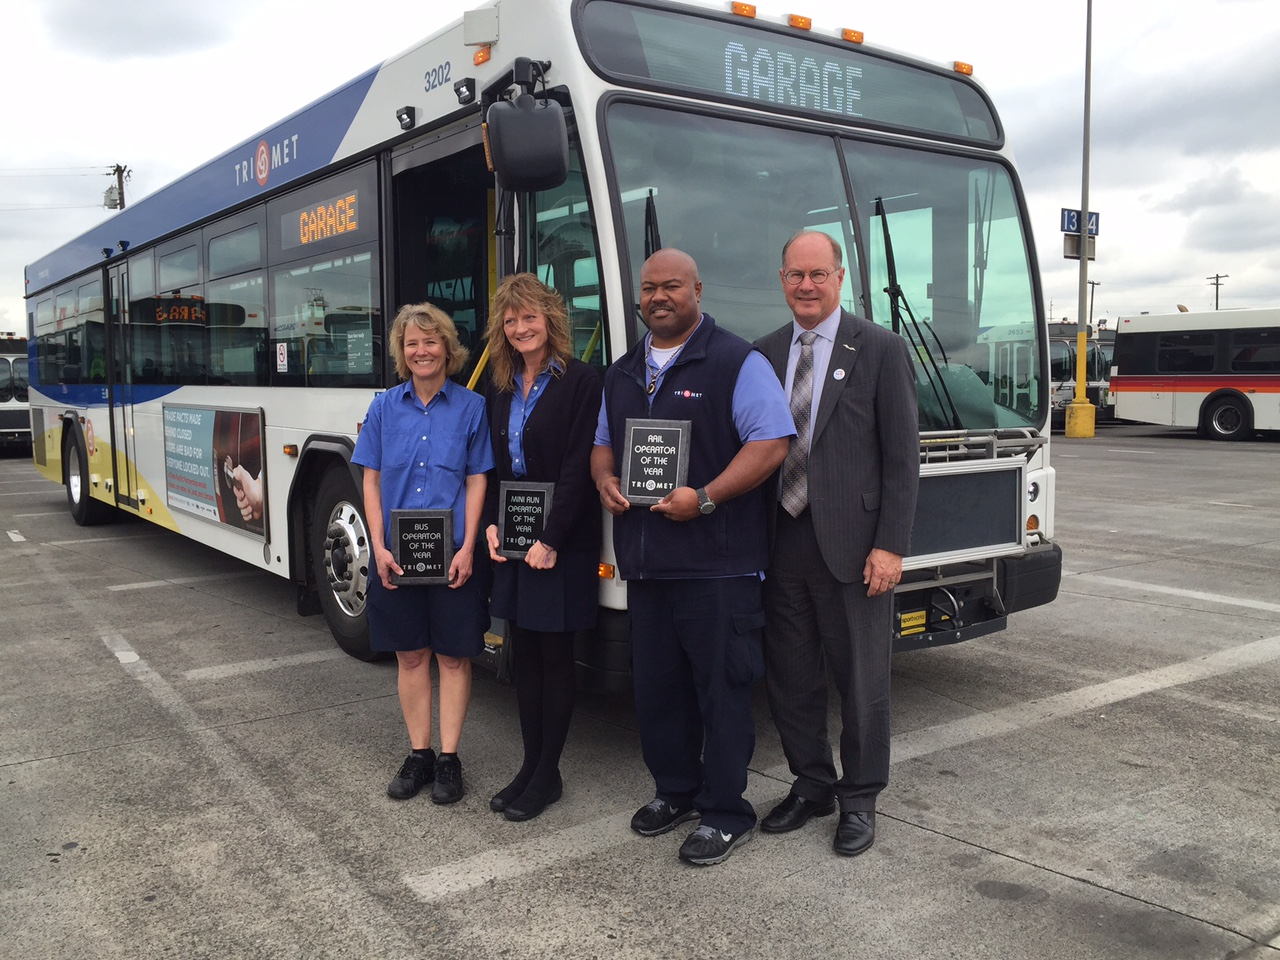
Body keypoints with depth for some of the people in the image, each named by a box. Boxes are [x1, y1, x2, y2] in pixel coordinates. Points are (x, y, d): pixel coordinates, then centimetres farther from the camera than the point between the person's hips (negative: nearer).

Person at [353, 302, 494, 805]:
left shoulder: (470, 407, -2)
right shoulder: (384, 407, 4)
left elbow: (476, 481, -3)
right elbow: (371, 481, 4)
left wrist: (467, 548, -12)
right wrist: (379, 547, -6)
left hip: (452, 553, -2)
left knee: (453, 655, 5)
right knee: (410, 655, 10)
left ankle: (449, 759, 16)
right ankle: (419, 754, 23)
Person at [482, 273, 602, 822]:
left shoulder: (580, 381, -10)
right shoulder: (501, 387, 11)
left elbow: (577, 468, -15)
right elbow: (492, 464, 12)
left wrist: (550, 540, -18)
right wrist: (491, 525, -1)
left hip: (562, 539, -6)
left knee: (555, 654, 3)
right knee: (524, 652, 12)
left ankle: (547, 775, 13)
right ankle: (530, 765, 23)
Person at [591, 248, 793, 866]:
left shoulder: (736, 363, -4)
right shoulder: (622, 374, 17)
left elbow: (771, 443, -13)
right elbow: (602, 442, 25)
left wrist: (703, 498, -21)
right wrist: (604, 480, 2)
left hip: (717, 561, -6)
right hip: (644, 560, 7)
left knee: (722, 687, 1)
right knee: (655, 686, 15)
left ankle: (725, 814, 14)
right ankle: (674, 791, 32)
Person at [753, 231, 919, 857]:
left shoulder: (880, 350, -2)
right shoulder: (764, 355, 9)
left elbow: (902, 457, -5)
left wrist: (891, 545, -11)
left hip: (851, 545, -4)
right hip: (781, 541, 4)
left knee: (862, 681, 7)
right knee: (790, 676, 13)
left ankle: (859, 800, 24)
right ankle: (811, 785, 31)